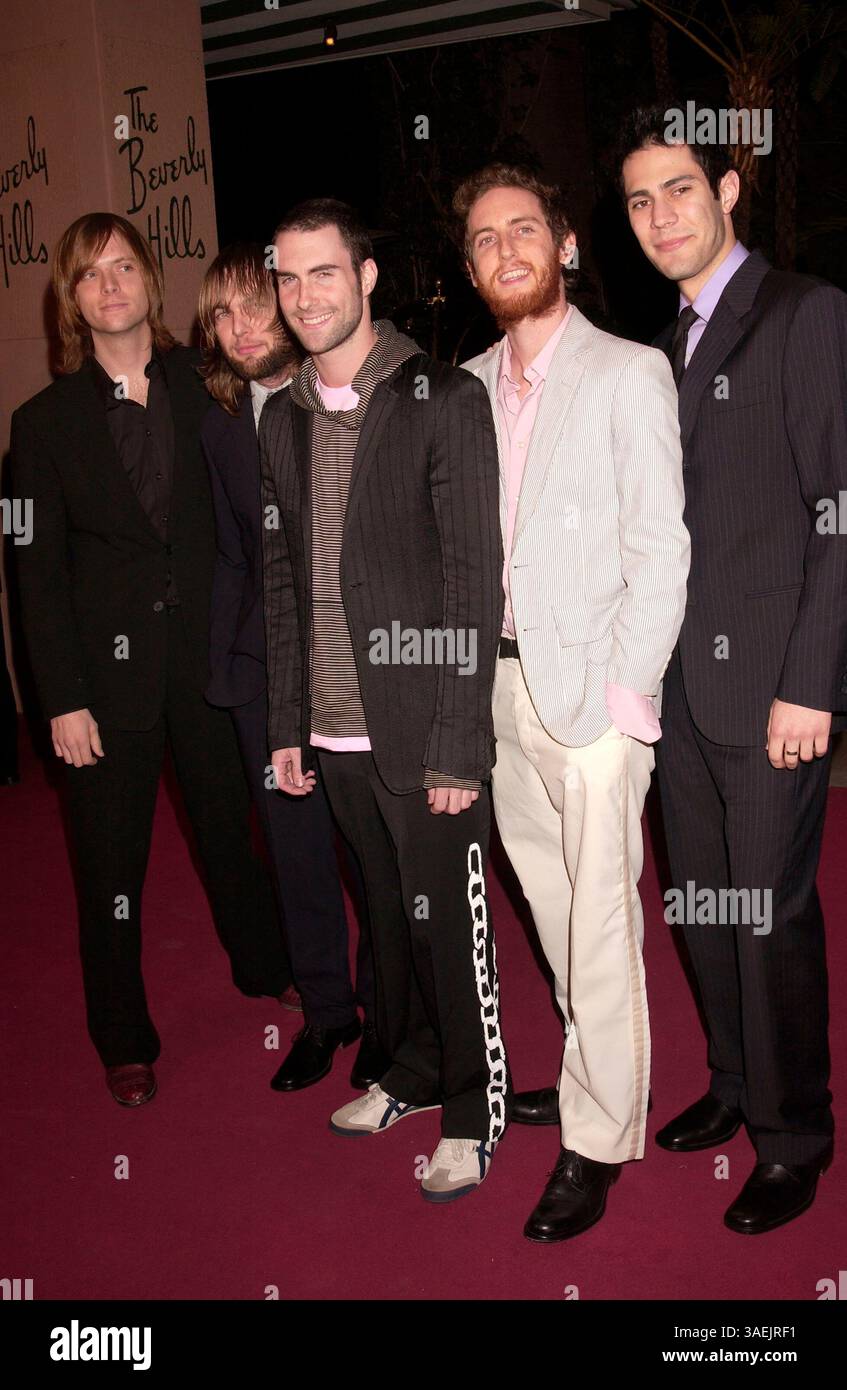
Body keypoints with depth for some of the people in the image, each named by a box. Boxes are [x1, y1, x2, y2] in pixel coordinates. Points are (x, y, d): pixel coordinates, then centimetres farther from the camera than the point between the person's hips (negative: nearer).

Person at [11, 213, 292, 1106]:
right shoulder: (46, 421, 1)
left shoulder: (201, 388, 4)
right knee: (111, 864, 9)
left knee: (230, 830, 14)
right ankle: (124, 1041, 26)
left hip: (206, 651, 1)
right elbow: (39, 572, -1)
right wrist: (62, 699, -6)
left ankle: (267, 975, 38)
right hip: (109, 664, -1)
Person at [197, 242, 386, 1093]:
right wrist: (223, 662, 10)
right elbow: (232, 554, 13)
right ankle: (324, 1010, 33)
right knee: (294, 848, 14)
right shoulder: (219, 422, 7)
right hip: (267, 672, 4)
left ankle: (386, 1009, 30)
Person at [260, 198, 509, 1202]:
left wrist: (459, 742, -15)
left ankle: (474, 1111, 24)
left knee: (450, 924, 5)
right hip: (333, 733, 5)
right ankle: (412, 1072, 38)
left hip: (423, 734, -5)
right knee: (389, 913, 18)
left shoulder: (444, 400, -8)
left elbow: (475, 581, -12)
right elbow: (282, 581, 13)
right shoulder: (283, 419, 10)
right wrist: (287, 724, 10)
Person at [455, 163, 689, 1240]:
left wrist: (627, 692, -13)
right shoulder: (468, 386, 12)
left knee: (598, 920, 0)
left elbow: (660, 547, -8)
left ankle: (600, 1134, 15)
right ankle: (593, 1077, 32)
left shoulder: (629, 374, -4)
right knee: (550, 905, 14)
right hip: (503, 682, 5)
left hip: (593, 690, -5)